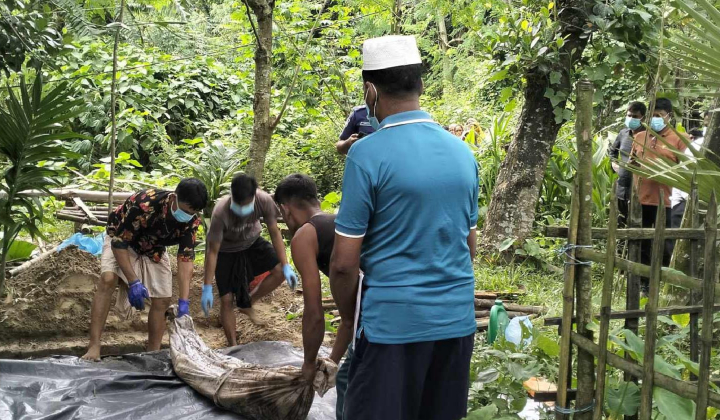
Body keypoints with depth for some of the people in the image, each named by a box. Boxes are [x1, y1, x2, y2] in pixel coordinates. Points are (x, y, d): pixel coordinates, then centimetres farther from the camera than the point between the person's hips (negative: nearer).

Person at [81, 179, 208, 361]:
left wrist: (184, 302, -31)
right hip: (121, 242, -4)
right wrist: (133, 282, -38)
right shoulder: (144, 204, -41)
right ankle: (94, 347, -28)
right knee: (108, 279, -28)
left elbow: (185, 258, -24)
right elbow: (119, 243, -34)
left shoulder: (192, 220, -26)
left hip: (154, 250, 4)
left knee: (162, 300, -4)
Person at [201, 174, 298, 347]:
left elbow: (274, 232, -16)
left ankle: (247, 304, 9)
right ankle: (233, 346, 12)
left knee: (280, 271, -14)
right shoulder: (220, 212, -38)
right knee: (226, 299, -6)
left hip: (252, 243, 3)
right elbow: (213, 251, -28)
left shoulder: (264, 201, -31)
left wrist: (286, 266, -21)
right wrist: (207, 288, -27)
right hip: (226, 251, -3)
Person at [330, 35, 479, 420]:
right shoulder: (462, 152, 5)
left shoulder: (367, 154, -13)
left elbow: (344, 262, -12)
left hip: (393, 323, -6)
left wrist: (348, 317, 4)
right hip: (457, 319, 6)